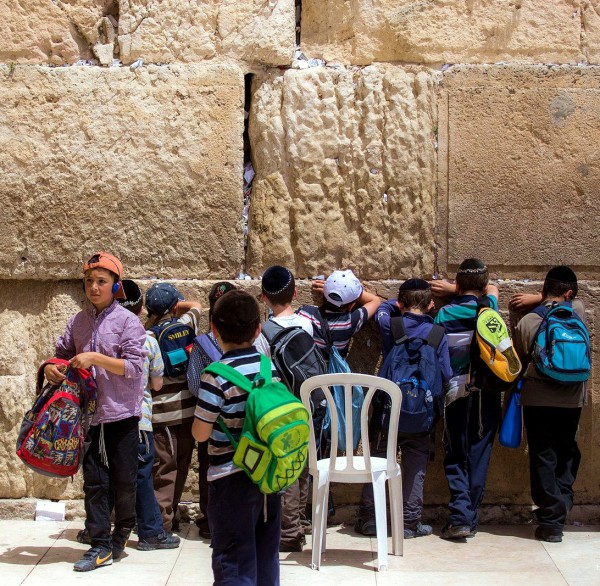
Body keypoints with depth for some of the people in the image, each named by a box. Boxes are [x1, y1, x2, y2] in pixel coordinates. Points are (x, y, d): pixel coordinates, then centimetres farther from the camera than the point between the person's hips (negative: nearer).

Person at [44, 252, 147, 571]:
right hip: (89, 414, 4)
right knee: (94, 482, 4)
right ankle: (100, 545, 9)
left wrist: (96, 358, -22)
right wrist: (51, 366, -4)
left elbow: (134, 367, -14)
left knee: (123, 482, 6)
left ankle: (121, 534, 25)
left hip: (121, 414, -4)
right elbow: (62, 352, 18)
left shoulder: (127, 321, -7)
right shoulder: (78, 321, 8)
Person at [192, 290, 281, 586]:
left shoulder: (217, 376, -17)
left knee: (233, 561, 3)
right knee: (266, 554, 18)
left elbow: (201, 433, -14)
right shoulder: (270, 367, 1)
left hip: (232, 478, -6)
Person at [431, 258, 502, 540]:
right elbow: (492, 288, 25)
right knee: (479, 455, 8)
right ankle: (471, 519, 10)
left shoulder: (444, 314, -5)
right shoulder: (490, 307, 2)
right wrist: (452, 290, 22)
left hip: (457, 392, -2)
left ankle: (460, 518, -7)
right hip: (488, 393, 2)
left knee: (455, 458, 6)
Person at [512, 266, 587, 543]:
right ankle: (562, 504, 14)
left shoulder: (527, 322, -7)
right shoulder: (577, 311, -1)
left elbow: (517, 362, 3)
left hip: (538, 399, -2)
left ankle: (551, 521, 4)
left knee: (543, 458, 3)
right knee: (567, 452, 19)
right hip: (571, 399, 2)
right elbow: (573, 301, 24)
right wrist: (535, 300, 19)